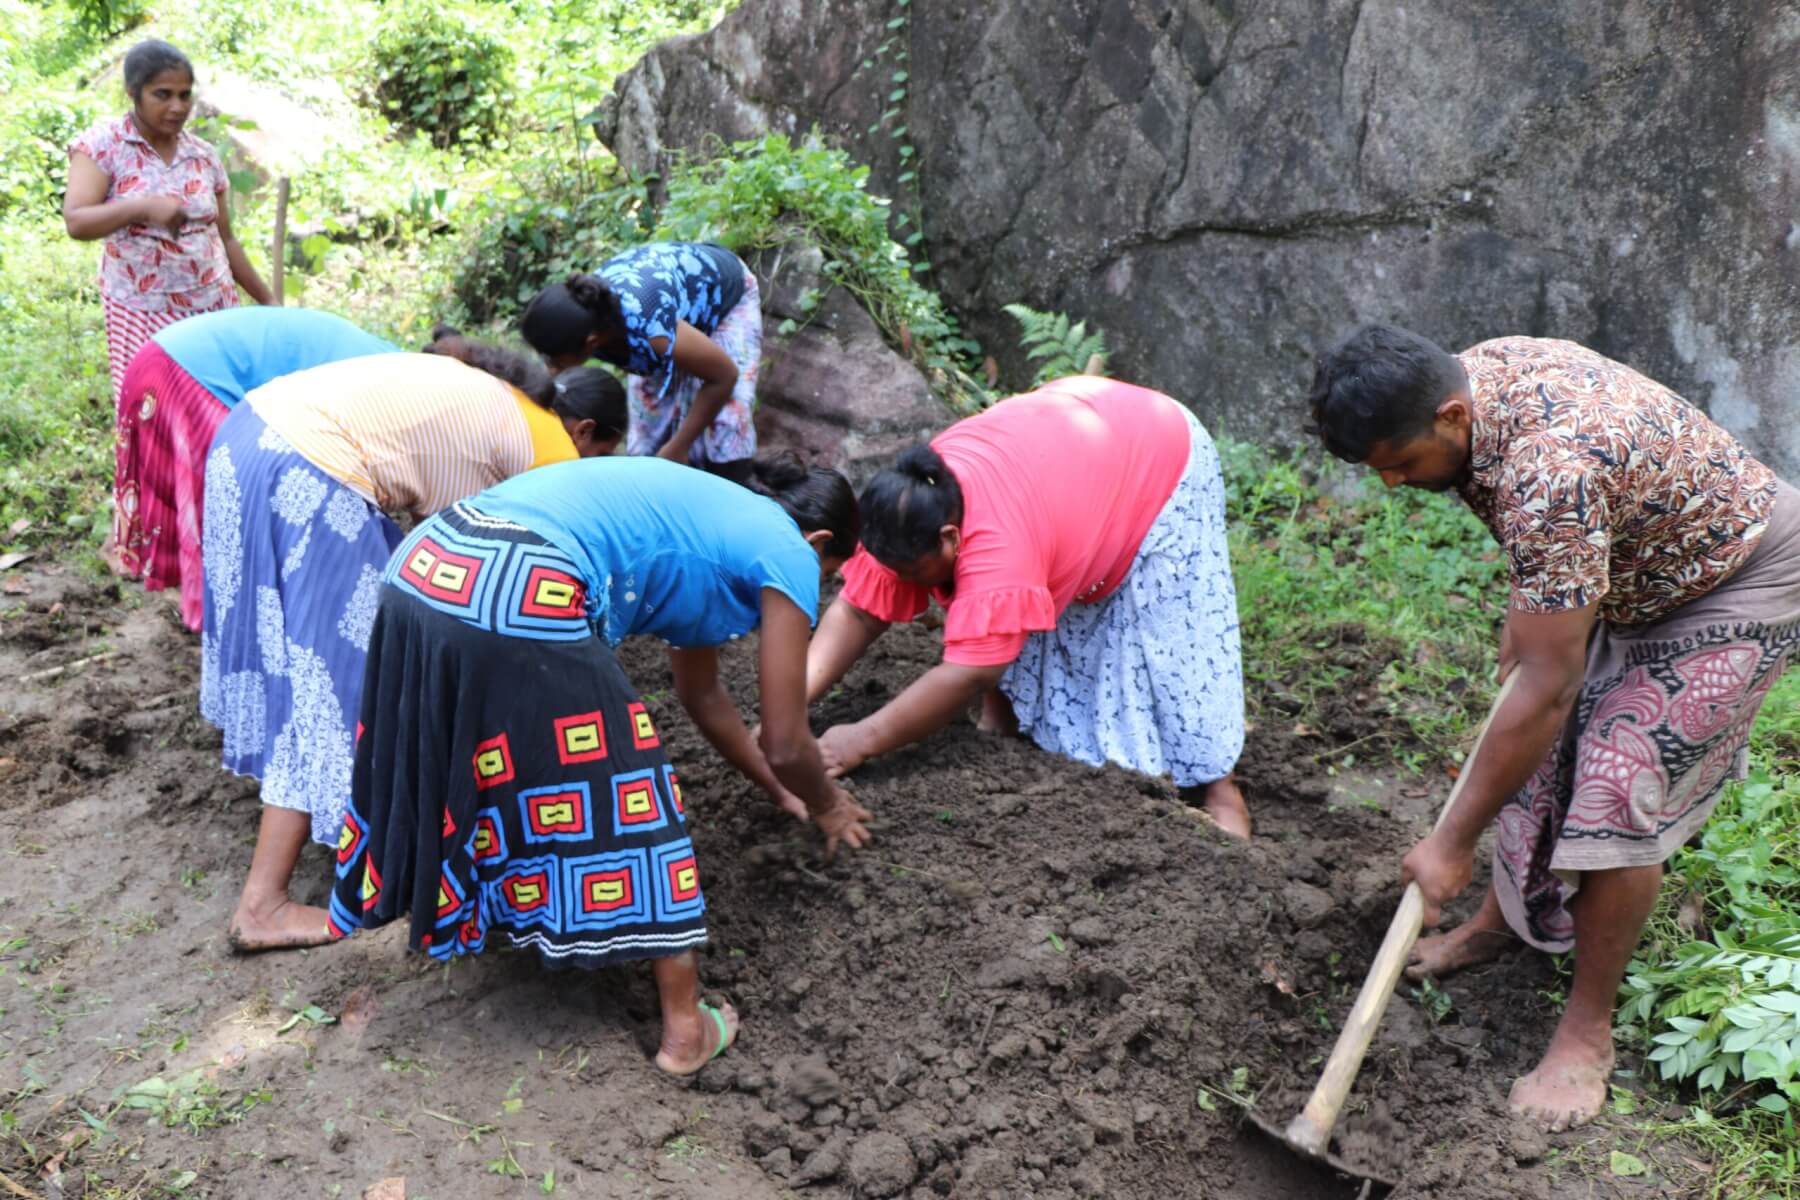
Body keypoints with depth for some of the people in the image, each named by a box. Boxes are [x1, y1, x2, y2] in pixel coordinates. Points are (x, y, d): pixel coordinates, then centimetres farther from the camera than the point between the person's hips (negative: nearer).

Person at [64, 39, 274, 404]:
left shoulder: (205, 155, 7)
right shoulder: (102, 145, -5)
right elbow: (75, 222, -18)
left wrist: (267, 299, 15)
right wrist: (144, 207, -34)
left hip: (214, 308, 3)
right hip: (142, 315, -3)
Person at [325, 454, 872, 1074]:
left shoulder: (705, 521, 33)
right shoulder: (789, 556, 10)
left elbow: (701, 696, 45)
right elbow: (785, 746, 12)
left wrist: (780, 787, 55)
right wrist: (826, 805, 34)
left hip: (419, 569, 9)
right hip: (523, 603, -8)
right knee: (630, 793, 8)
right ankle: (686, 1029, 19)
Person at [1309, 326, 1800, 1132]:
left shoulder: (1550, 475, -41)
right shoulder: (1471, 372, -14)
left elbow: (1547, 687, -37)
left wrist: (1455, 841, -30)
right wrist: (1526, 606, 11)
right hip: (1632, 573, 9)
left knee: (1618, 785, -13)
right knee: (1542, 751, 13)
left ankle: (1588, 1032, 2)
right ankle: (1500, 919, 34)